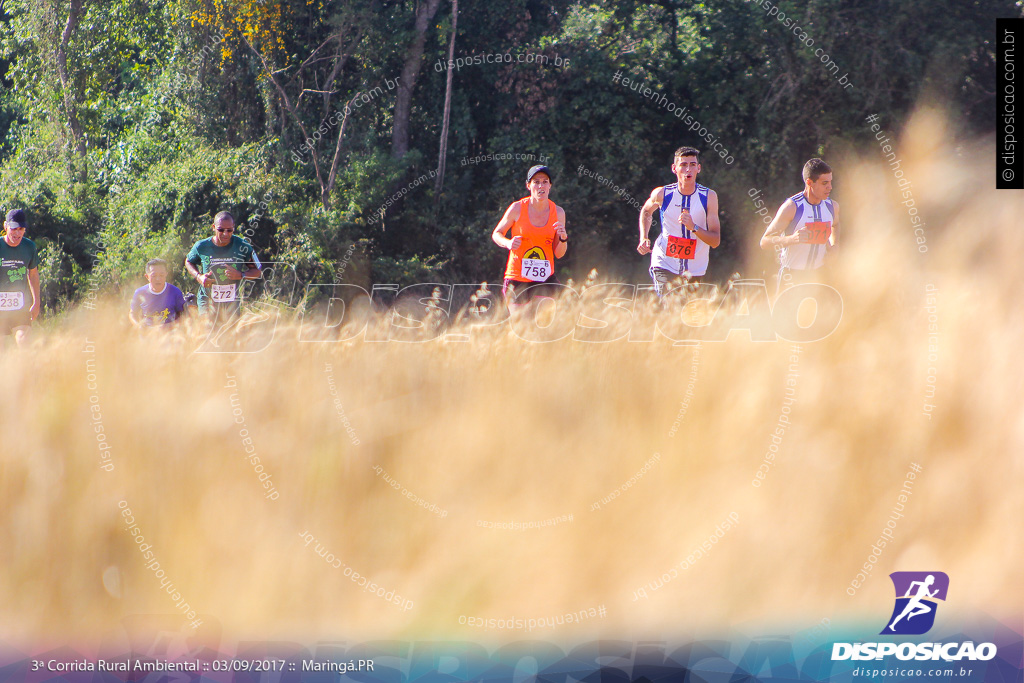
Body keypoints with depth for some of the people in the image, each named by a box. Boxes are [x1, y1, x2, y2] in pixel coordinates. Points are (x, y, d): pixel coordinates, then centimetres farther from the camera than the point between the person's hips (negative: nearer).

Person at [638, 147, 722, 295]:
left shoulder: (709, 196, -9)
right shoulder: (662, 194, -8)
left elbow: (715, 241, -11)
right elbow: (646, 211, 18)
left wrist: (694, 227, -29)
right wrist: (643, 238, 1)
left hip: (695, 270, 2)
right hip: (665, 265, -2)